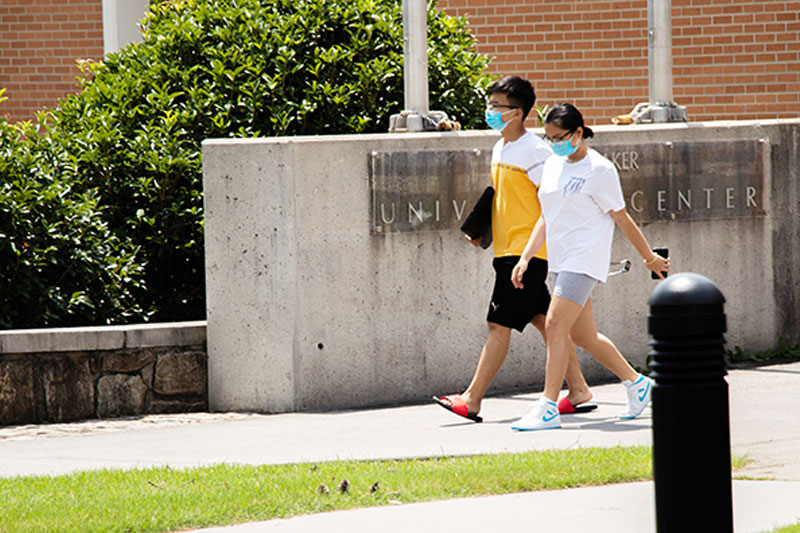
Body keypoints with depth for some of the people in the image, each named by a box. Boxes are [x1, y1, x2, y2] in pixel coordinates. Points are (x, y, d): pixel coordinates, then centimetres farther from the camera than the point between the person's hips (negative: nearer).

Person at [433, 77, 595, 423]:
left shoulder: (535, 152, -13)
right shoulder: (500, 150, 15)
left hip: (527, 249, -9)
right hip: (506, 250, 9)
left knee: (499, 324, -8)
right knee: (543, 320, 10)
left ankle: (472, 400, -8)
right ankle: (579, 392, 15)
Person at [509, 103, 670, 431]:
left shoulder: (600, 170, -8)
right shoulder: (553, 166, 14)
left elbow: (622, 220, -3)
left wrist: (650, 259, 4)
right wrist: (526, 258, 10)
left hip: (585, 260, -8)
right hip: (559, 261, 8)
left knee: (556, 326, -17)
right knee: (582, 336, 12)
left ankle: (548, 409, -18)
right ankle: (637, 384, 30)